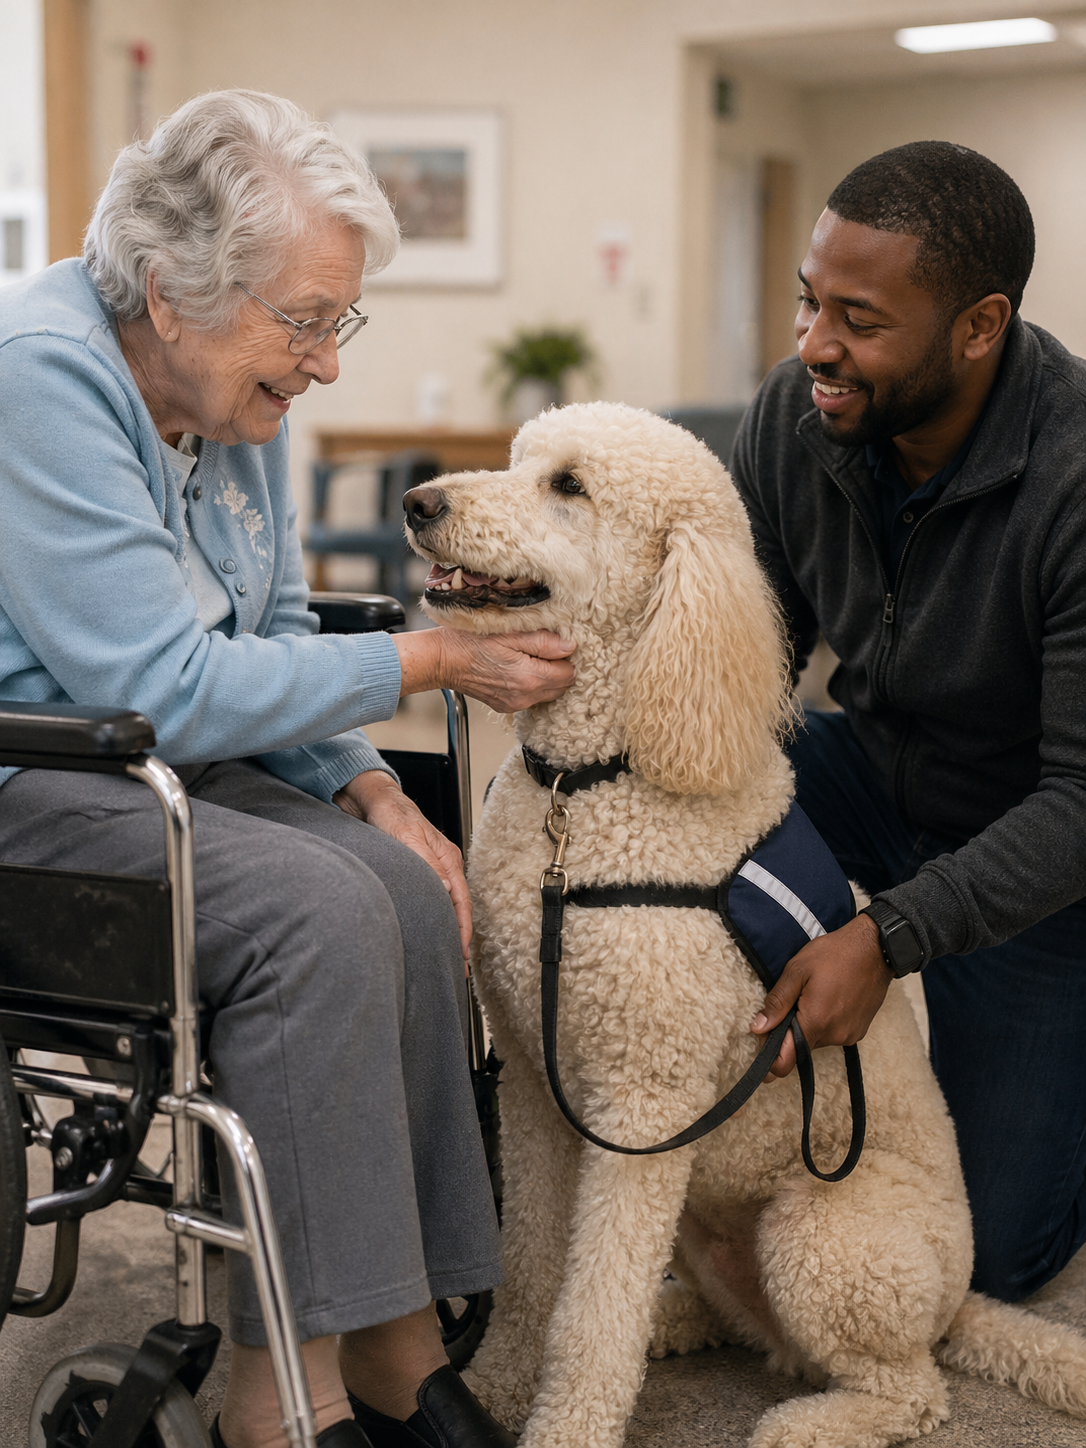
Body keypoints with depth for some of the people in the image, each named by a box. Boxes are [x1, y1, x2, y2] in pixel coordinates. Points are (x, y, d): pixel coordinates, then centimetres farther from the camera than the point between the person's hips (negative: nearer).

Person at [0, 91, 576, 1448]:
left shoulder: (233, 394, 5)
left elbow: (271, 644, 13)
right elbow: (169, 689, -24)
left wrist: (370, 788, -4)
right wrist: (432, 660, -18)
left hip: (143, 766, 8)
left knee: (406, 885, -14)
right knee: (315, 908, -27)